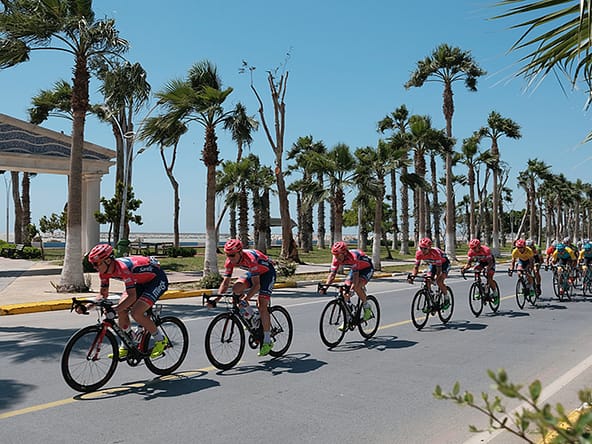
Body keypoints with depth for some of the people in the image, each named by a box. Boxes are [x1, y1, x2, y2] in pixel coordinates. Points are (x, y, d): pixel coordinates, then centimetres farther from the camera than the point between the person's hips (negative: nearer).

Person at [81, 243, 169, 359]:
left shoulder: (123, 268, -35)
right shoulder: (104, 271, -10)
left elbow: (132, 296, -36)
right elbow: (103, 294, 0)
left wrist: (115, 309, -45)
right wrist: (88, 306, -14)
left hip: (157, 279, -9)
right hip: (141, 281, 9)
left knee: (136, 312, -21)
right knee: (121, 311, -5)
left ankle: (161, 340, -3)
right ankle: (126, 346, 12)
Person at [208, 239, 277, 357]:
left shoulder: (250, 259, -38)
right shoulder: (230, 261, -19)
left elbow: (256, 285, -38)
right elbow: (225, 282, -15)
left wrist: (245, 299, -50)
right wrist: (216, 299, -26)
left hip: (267, 272, -6)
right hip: (253, 273, 6)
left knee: (262, 306, -16)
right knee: (236, 288, -21)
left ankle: (267, 342, -8)